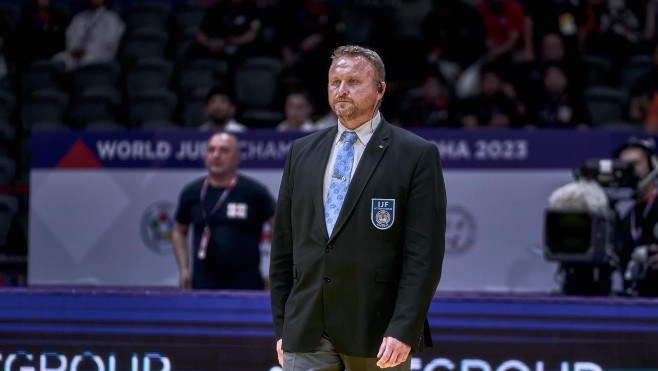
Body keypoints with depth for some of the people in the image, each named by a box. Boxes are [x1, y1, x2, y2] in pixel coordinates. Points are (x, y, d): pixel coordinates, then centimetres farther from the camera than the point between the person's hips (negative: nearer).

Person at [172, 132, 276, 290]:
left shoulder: (254, 192, -1)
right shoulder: (192, 193, 8)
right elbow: (179, 231, 21)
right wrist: (184, 269, 9)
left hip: (245, 285, -2)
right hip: (203, 285, 2)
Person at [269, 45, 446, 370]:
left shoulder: (417, 155, -1)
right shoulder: (302, 152, 13)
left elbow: (424, 254, -7)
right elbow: (283, 246, 14)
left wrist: (403, 330, -15)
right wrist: (281, 326, 9)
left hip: (377, 334, -3)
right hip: (306, 331, 4)